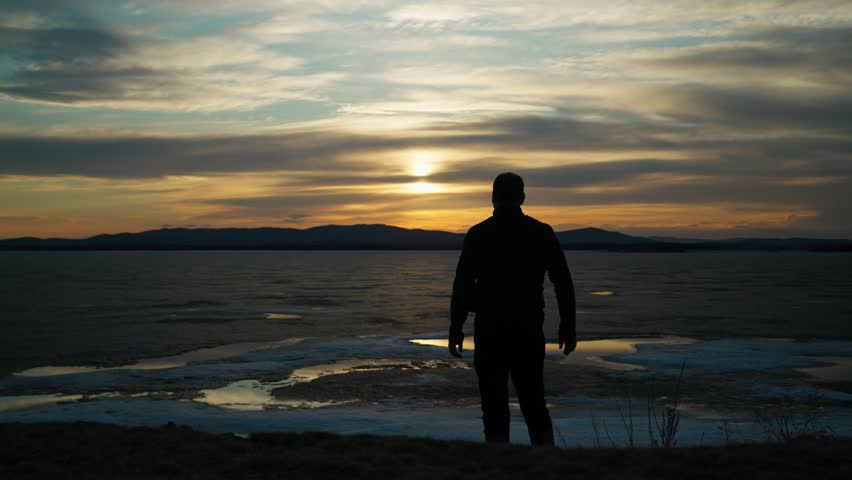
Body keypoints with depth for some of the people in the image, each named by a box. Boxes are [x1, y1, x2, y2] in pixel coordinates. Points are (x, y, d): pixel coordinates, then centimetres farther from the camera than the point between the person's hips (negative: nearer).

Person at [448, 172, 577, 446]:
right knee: (534, 404, 11)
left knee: (494, 406, 4)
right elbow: (564, 284, 4)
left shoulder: (478, 235, -3)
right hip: (529, 331, 2)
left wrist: (455, 330, -2)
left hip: (489, 331, -2)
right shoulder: (542, 233, 4)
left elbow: (462, 286, -6)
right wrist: (568, 328, 10)